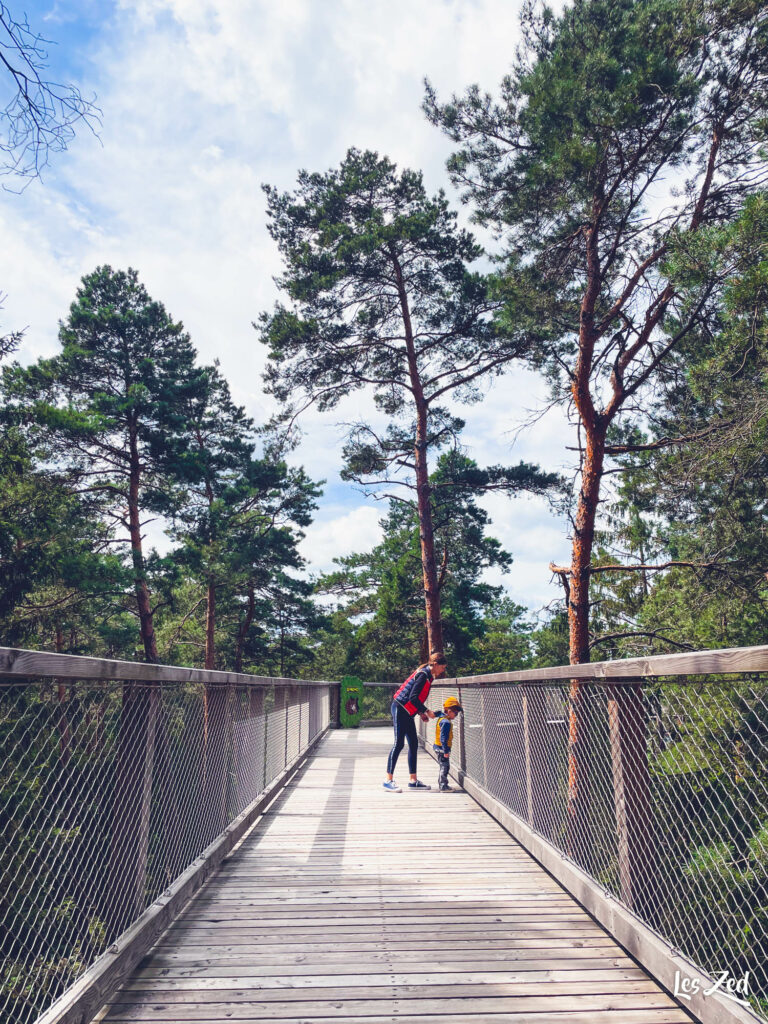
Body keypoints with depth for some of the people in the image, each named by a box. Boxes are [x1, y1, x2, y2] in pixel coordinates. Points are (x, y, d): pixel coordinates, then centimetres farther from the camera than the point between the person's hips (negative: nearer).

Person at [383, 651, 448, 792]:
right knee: (399, 744, -9)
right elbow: (413, 697, -23)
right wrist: (426, 711, -16)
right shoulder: (423, 675, -17)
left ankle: (413, 781, 15)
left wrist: (420, 712, 10)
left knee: (413, 744, 10)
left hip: (406, 712, 10)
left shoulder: (427, 675, 13)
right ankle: (388, 780, -4)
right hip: (400, 709, -10)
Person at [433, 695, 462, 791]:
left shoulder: (441, 718, 10)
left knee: (444, 766, 19)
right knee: (444, 766, -5)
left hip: (439, 747, 10)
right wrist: (446, 751, -22)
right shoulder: (446, 722, -21)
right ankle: (443, 786, -3)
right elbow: (443, 738, -24)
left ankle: (441, 783, 29)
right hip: (442, 748, -10)